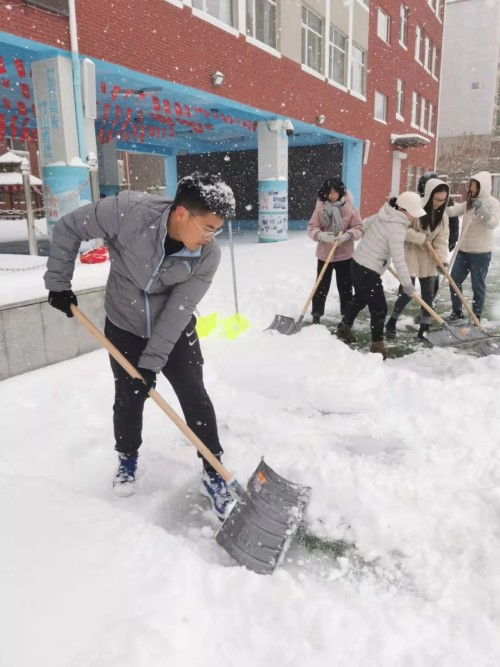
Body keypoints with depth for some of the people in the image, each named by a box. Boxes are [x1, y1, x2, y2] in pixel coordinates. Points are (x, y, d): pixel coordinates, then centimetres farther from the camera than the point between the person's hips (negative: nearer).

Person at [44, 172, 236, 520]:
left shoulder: (208, 255, -23)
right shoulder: (129, 210, -29)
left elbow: (178, 311, -22)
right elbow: (69, 229, -14)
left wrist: (152, 360, -23)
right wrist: (59, 282, -10)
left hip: (176, 331, 1)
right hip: (125, 327, 0)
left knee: (195, 397, -1)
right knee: (128, 398, 7)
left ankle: (213, 472, 17)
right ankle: (128, 457, 36)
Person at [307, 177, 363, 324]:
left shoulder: (349, 208, -6)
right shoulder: (320, 208, -4)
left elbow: (358, 228, -7)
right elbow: (312, 228, -6)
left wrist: (346, 235, -26)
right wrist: (322, 235, -26)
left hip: (344, 255, 0)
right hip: (324, 254, 0)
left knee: (345, 286, 9)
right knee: (321, 285, 8)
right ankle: (316, 314, 20)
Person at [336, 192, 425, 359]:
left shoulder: (384, 215, 3)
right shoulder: (397, 229, -22)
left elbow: (365, 224, 21)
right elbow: (398, 260, -22)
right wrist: (407, 284, -13)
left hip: (358, 264, 10)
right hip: (368, 271, -10)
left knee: (360, 299, 28)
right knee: (379, 308, 0)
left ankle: (344, 328, 45)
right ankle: (377, 345, 11)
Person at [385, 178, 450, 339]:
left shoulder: (442, 215, 2)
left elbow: (442, 240, -2)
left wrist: (442, 259, -16)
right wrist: (421, 238, -22)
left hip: (428, 259, 6)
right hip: (410, 256, -6)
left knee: (429, 294, 6)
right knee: (407, 293, -5)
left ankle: (424, 328, 18)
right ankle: (391, 323, 17)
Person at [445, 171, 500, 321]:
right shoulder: (469, 202, 10)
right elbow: (453, 210, -1)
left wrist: (481, 209, -37)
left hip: (481, 252, -6)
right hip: (464, 250, 6)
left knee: (478, 285, 1)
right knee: (454, 280, 10)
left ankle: (476, 318, 12)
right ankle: (457, 312, 26)